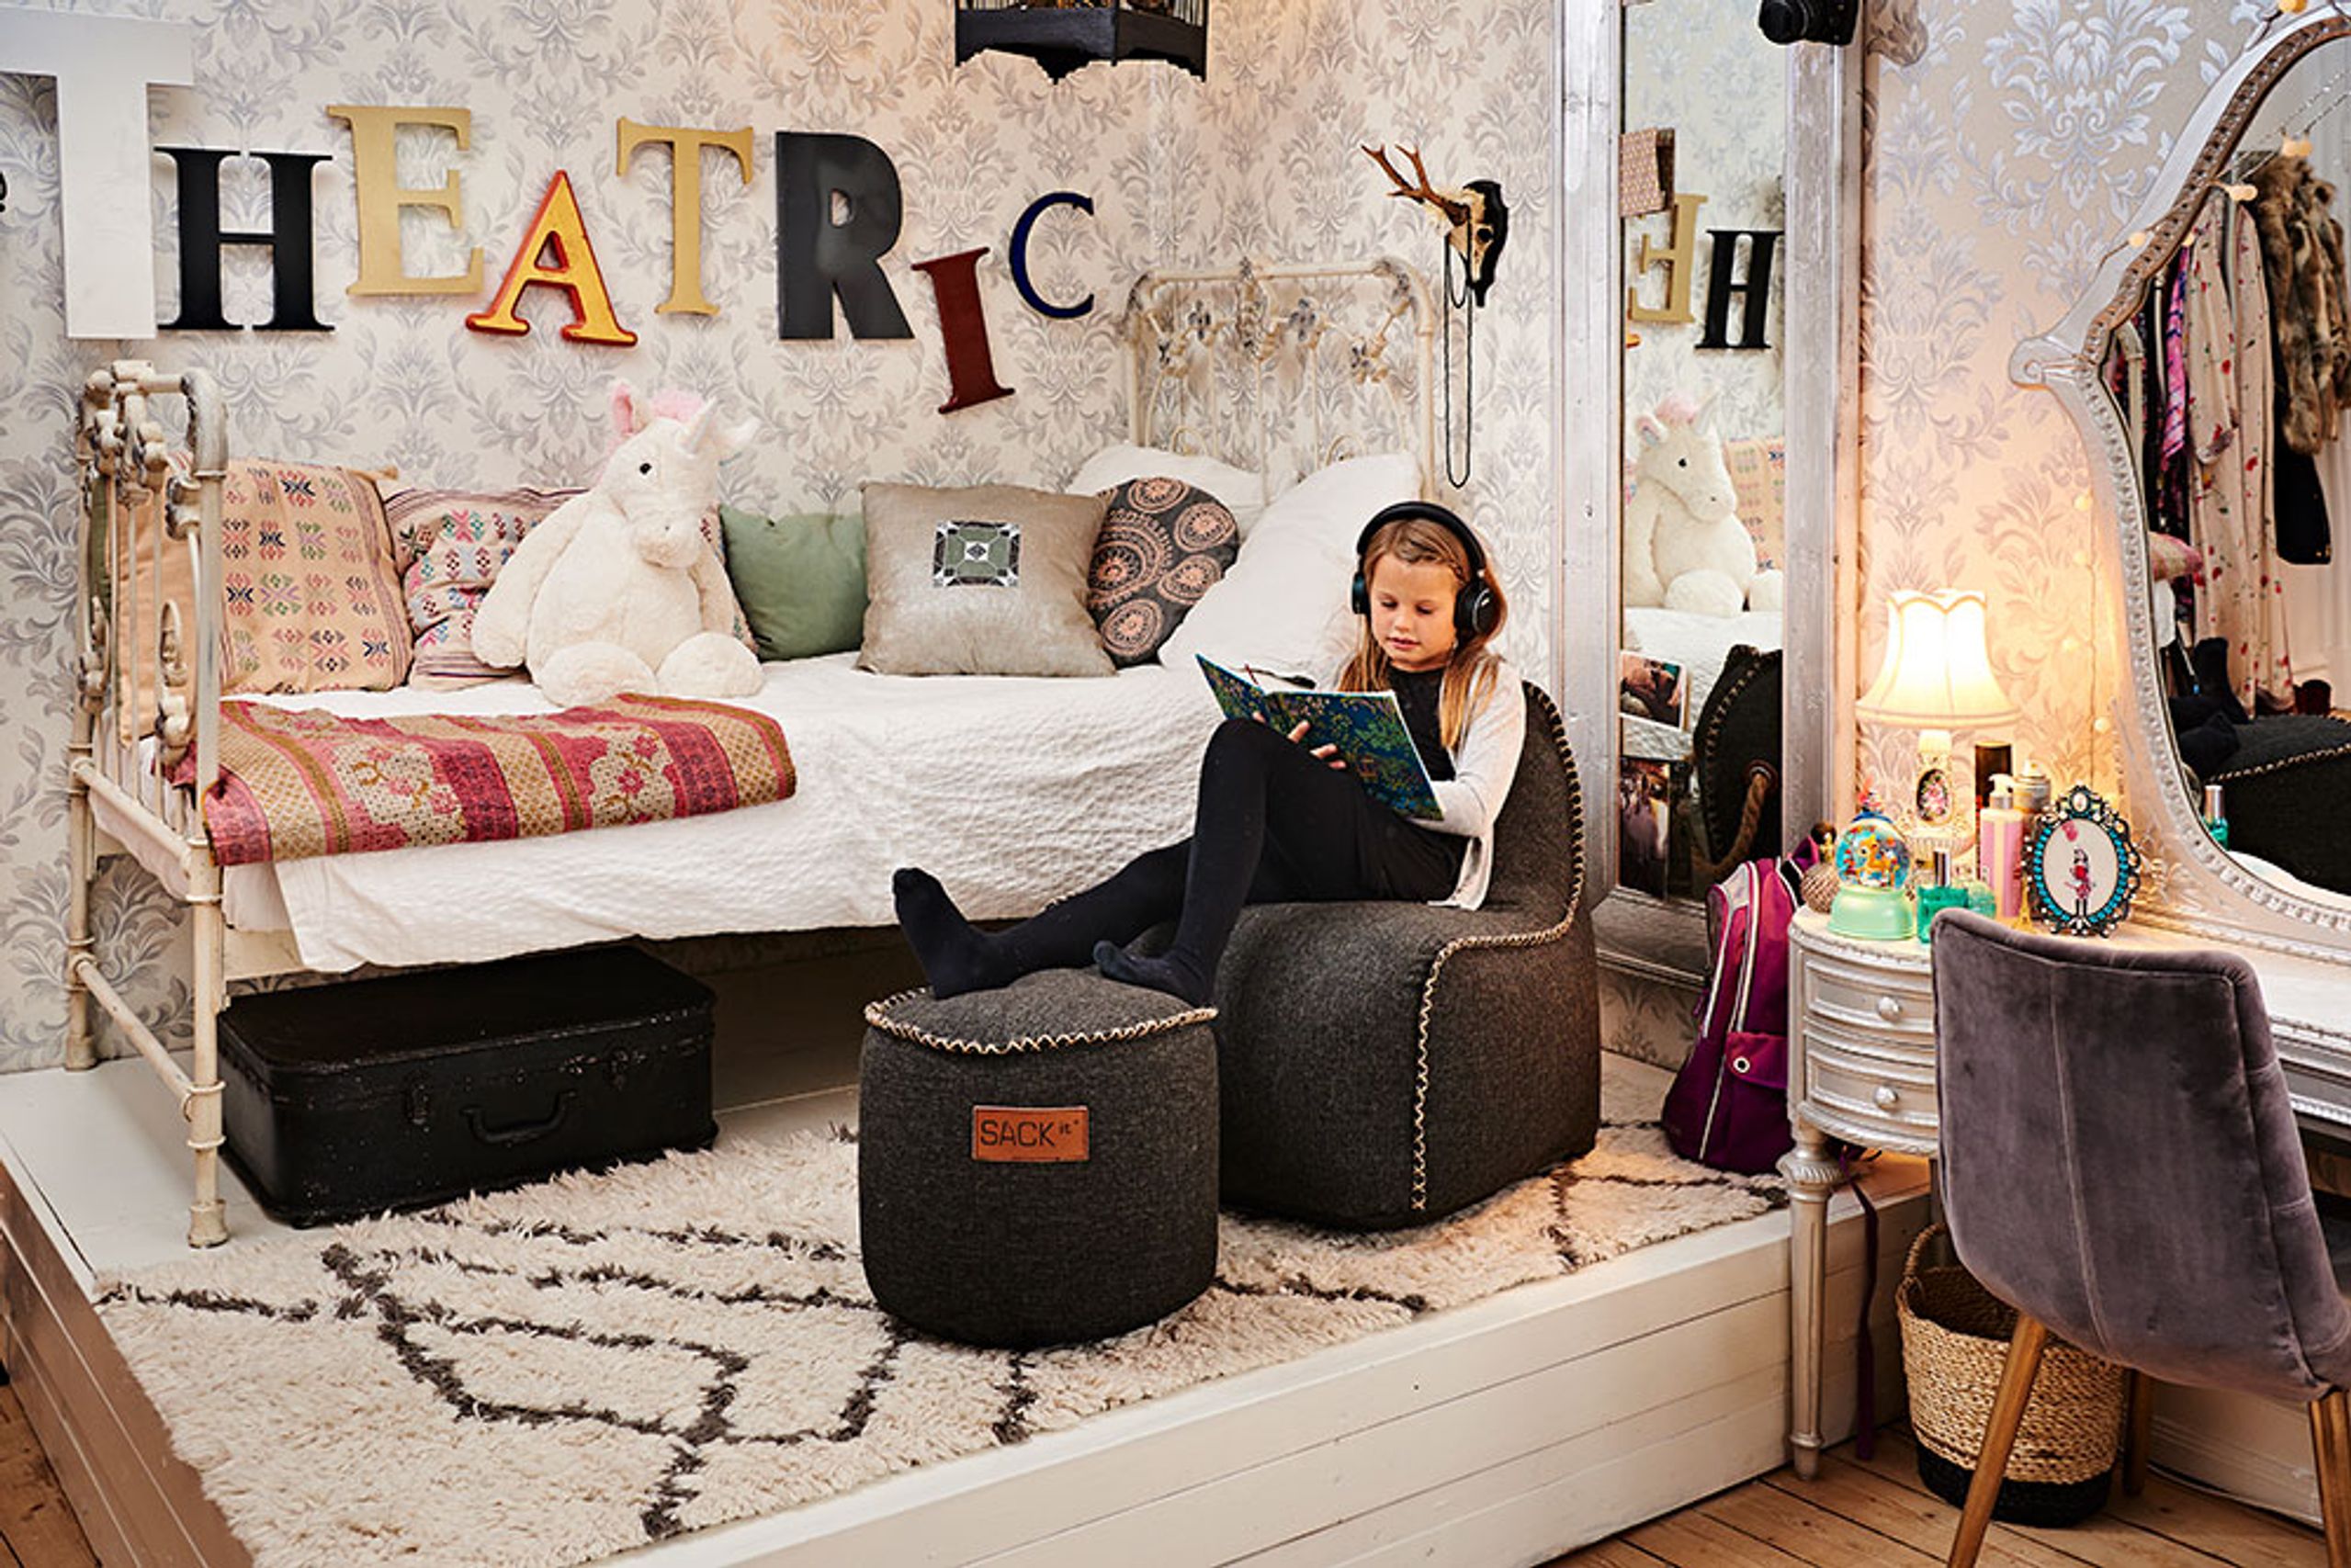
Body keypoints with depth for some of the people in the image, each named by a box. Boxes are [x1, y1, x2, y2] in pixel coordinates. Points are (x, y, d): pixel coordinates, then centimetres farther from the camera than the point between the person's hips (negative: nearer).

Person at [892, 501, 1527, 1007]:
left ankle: (1189, 967, -41)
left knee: (1241, 743, -27)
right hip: (1342, 856, 6)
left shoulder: (1491, 684, 9)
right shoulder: (1360, 675, 26)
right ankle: (989, 959, -33)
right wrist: (1299, 765, -4)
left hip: (1425, 858, -6)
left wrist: (1374, 779, -14)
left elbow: (1475, 807, -3)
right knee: (1170, 870, -19)